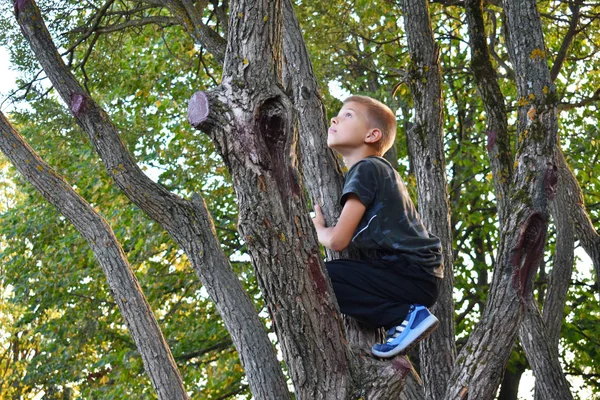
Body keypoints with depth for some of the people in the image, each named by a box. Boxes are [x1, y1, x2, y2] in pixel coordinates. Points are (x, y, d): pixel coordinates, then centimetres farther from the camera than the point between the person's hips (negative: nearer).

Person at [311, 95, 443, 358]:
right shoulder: (379, 169, 20)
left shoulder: (365, 169, -9)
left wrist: (318, 229, 8)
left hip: (410, 277, -10)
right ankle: (407, 312, 10)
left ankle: (404, 316, -16)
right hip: (418, 278, 10)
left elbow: (337, 240, -13)